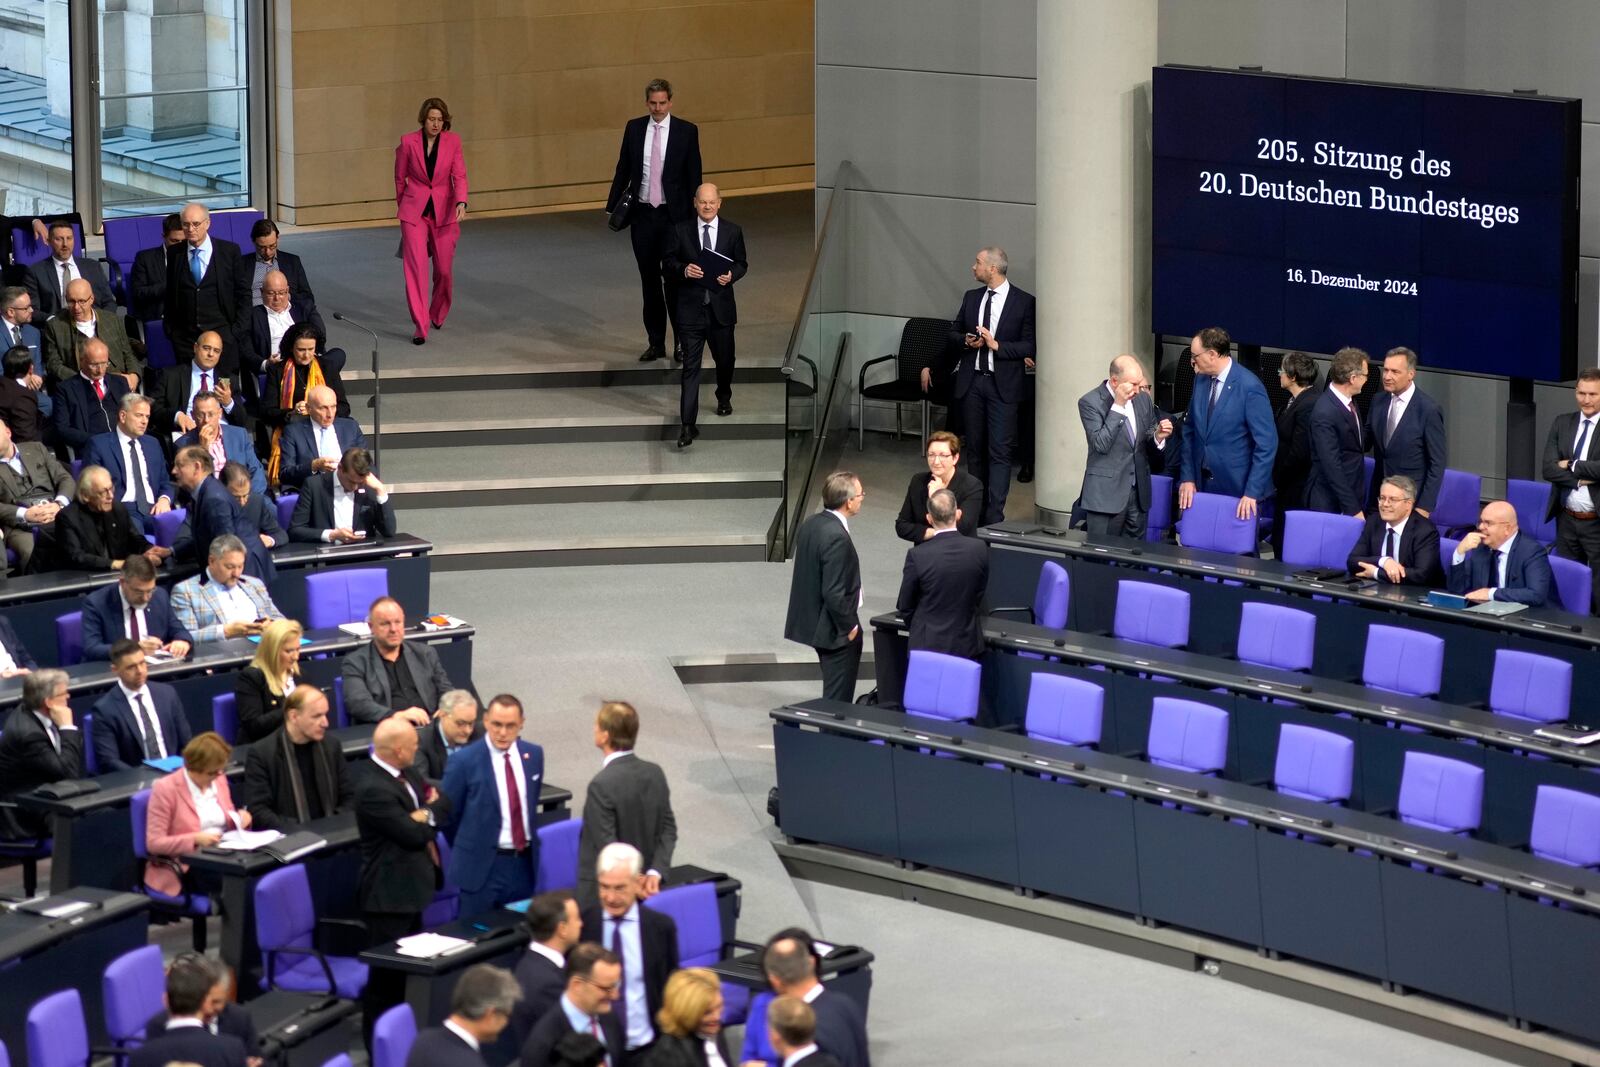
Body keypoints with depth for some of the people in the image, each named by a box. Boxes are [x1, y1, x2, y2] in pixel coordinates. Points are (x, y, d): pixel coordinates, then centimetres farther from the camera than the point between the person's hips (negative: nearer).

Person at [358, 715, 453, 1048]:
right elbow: (414, 835, -23)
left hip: (411, 887, 10)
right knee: (387, 975, -1)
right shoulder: (373, 789, -25)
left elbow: (444, 804, 8)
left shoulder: (406, 774, 4)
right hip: (390, 895, -10)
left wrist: (425, 814, -14)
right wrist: (429, 814, -3)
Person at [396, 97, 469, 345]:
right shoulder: (408, 142, -5)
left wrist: (461, 202, -25)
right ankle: (420, 327, -13)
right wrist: (401, 207, 16)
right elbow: (400, 178, 8)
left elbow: (459, 175, -8)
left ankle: (438, 315, 35)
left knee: (444, 269, 8)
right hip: (414, 211, -1)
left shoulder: (452, 141, -2)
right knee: (416, 267, -12)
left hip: (444, 211, 1)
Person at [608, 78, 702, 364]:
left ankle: (681, 342, 5)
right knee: (649, 281, 8)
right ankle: (656, 343, 15)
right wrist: (612, 207, 7)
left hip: (673, 215, -3)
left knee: (673, 279, -6)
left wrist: (692, 215, -4)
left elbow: (693, 176, -1)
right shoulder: (634, 128, 4)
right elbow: (623, 169, 10)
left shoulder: (686, 131, -3)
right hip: (642, 214, 3)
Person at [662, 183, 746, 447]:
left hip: (721, 307, 2)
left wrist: (732, 275, -14)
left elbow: (741, 263, 8)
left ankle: (724, 397, 51)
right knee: (690, 366, -8)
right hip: (690, 308, -2)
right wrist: (684, 269, -18)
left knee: (724, 359, 19)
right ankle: (688, 425, -10)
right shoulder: (681, 231, -2)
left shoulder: (733, 232, 1)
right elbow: (668, 261, 3)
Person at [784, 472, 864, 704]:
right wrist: (849, 626, -12)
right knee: (838, 700, 0)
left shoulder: (810, 525, 3)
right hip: (836, 631, -9)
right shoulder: (836, 537, -25)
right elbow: (834, 593, -26)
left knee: (834, 693, 21)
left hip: (814, 621, 9)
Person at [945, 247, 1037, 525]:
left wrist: (997, 345, -20)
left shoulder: (1024, 301, -6)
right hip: (971, 380, 5)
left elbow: (1029, 346, -9)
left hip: (1003, 384, -5)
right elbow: (954, 333, 18)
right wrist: (966, 341, -4)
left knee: (1000, 451, -9)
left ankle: (994, 516, -13)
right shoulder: (971, 297, 11)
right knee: (976, 449, 12)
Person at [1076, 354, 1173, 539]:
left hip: (1139, 492, 5)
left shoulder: (1143, 398, 7)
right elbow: (1101, 444, -20)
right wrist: (1118, 406, -22)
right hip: (1107, 493, -5)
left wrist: (1158, 437, -7)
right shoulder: (1090, 402, -10)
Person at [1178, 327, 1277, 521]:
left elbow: (1266, 445, -15)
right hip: (1203, 486, 6)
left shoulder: (1250, 387, -15)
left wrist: (1252, 492, -18)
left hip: (1238, 491, -5)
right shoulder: (1201, 380, 4)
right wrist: (1187, 478, 4)